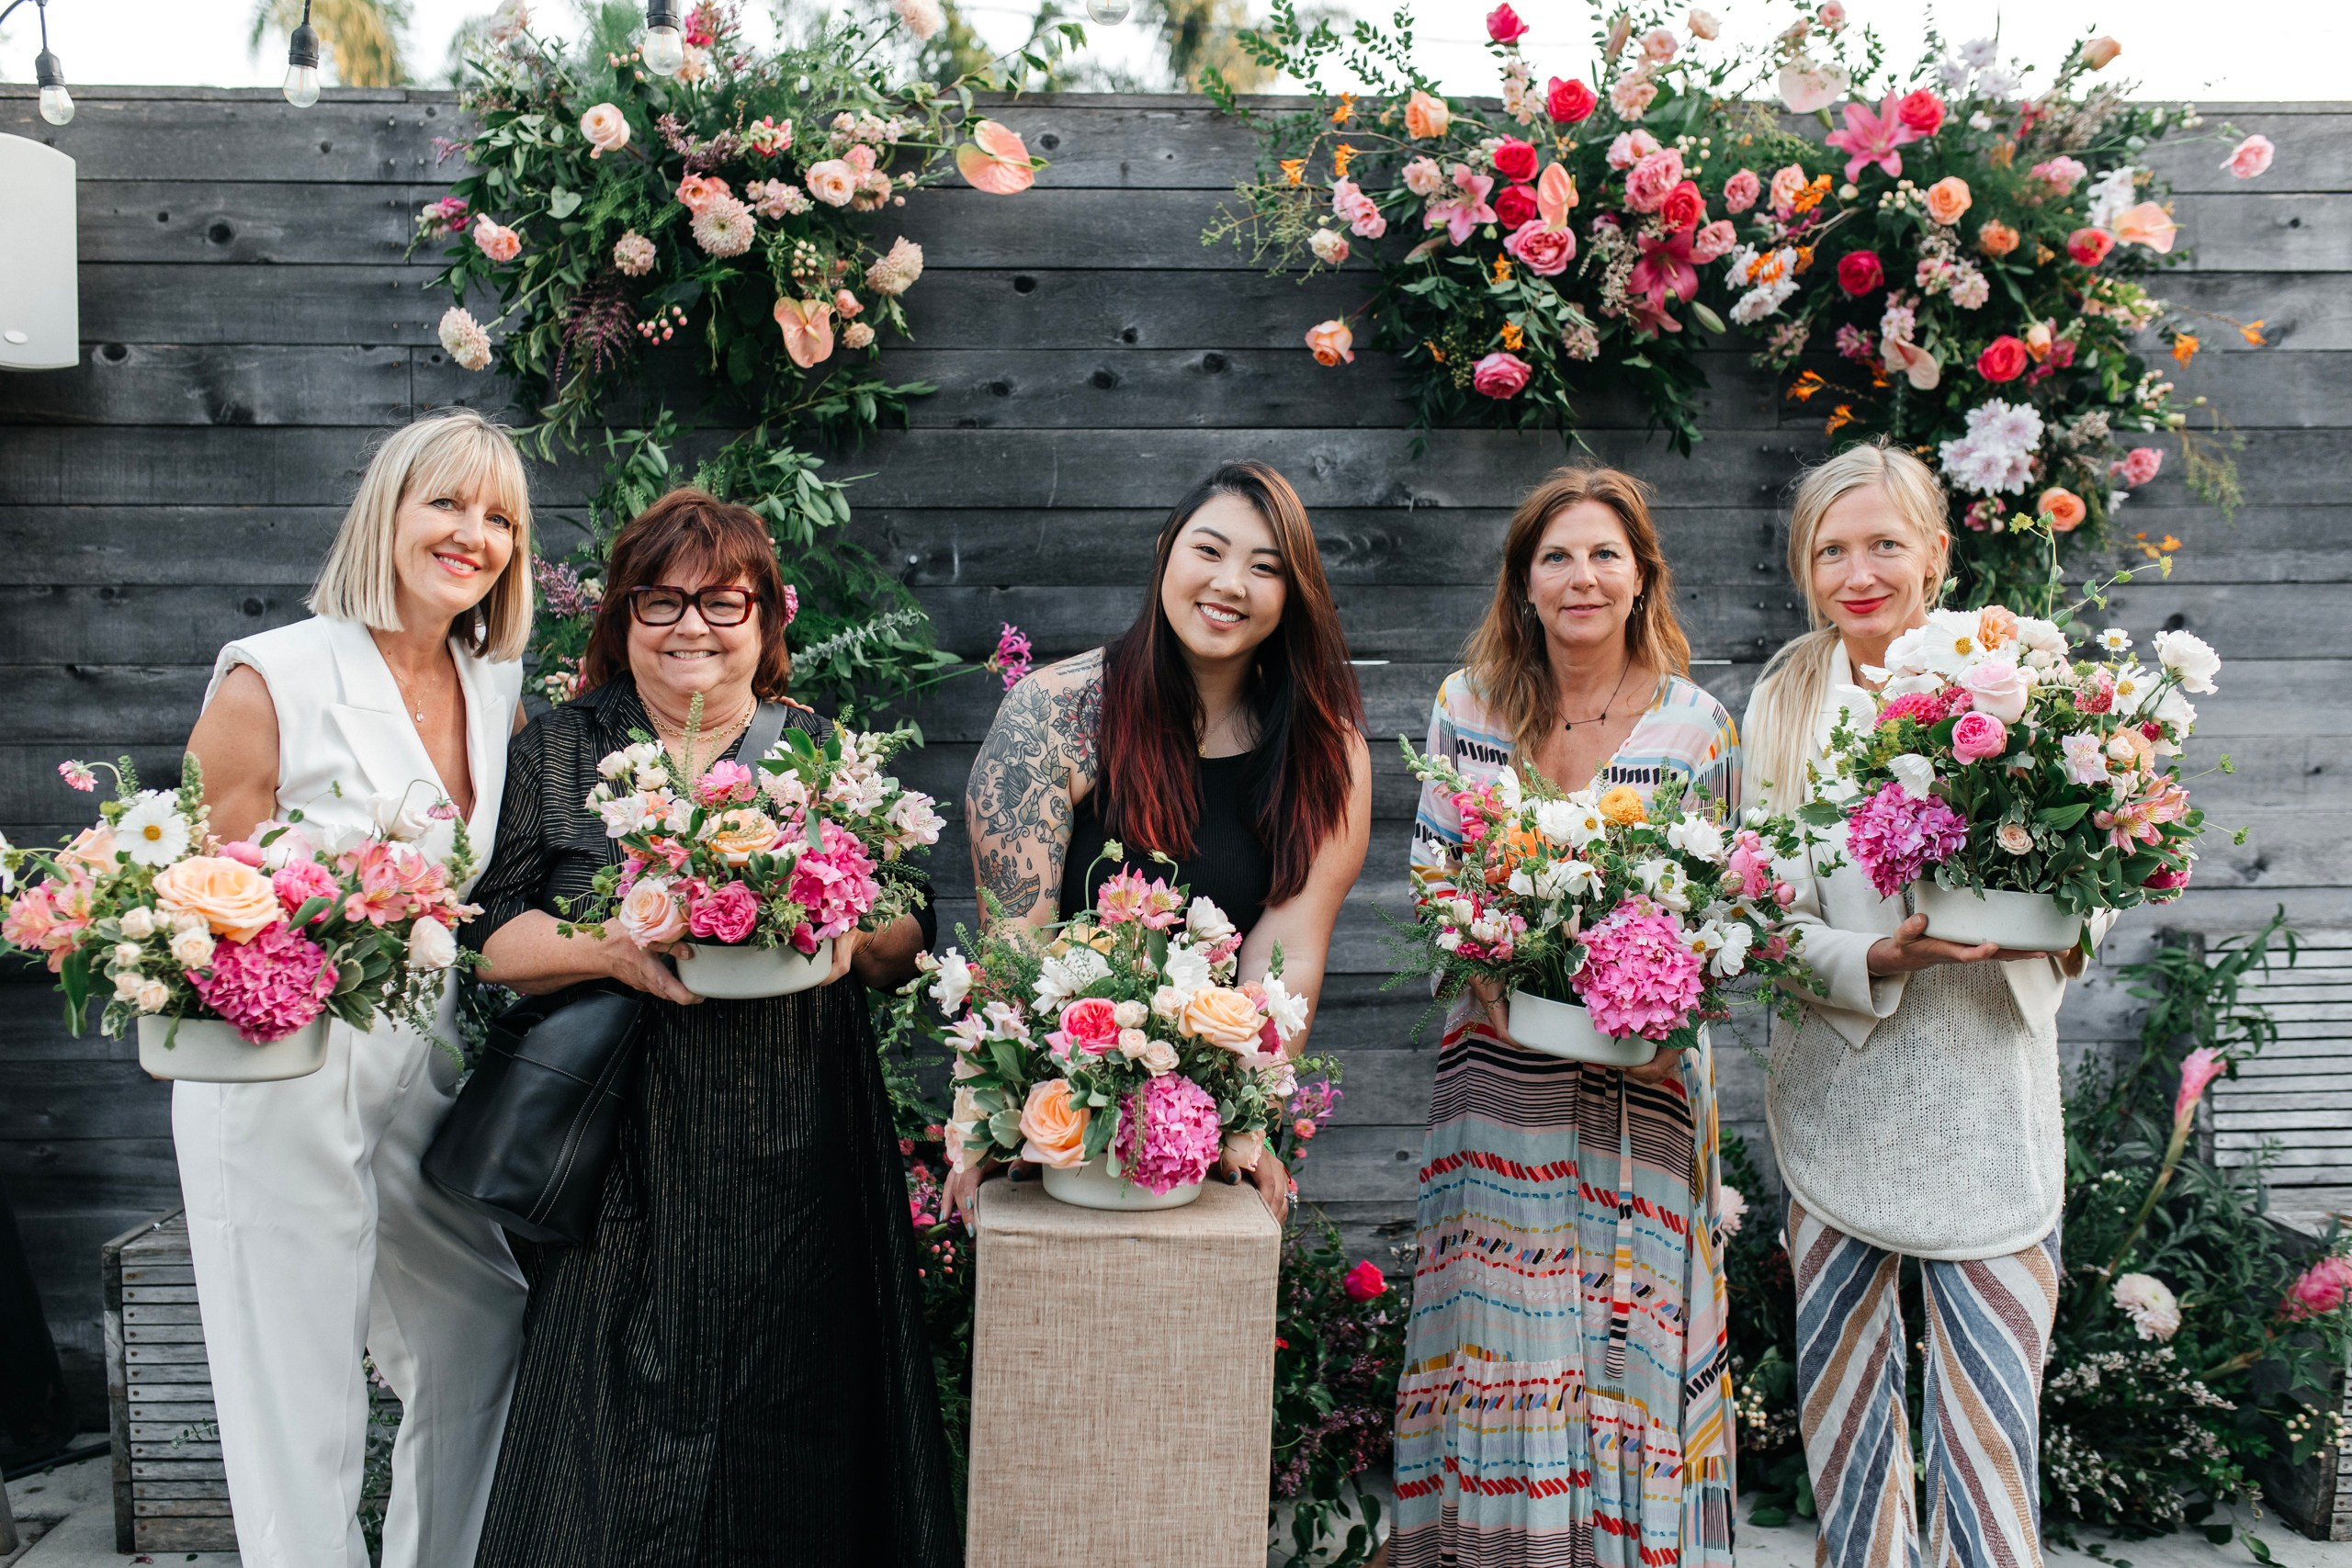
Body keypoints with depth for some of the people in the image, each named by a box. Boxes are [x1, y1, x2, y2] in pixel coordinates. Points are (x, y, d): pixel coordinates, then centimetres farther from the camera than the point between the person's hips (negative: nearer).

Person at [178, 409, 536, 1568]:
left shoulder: (500, 692, 8)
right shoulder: (273, 678, -10)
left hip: (430, 1074, 6)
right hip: (287, 1082, -6)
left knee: (483, 1335, 16)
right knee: (303, 1403, 2)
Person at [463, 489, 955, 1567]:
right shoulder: (560, 753, 8)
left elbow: (908, 942, 10)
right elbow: (492, 939, 3)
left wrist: (855, 937, -12)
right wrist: (607, 948, -15)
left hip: (794, 1175, 1)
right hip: (625, 1179, -1)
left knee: (786, 1444, 6)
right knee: (612, 1463, 3)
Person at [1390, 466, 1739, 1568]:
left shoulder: (1695, 724, -2)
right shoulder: (1468, 704, 3)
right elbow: (1433, 869, 5)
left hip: (1641, 1065, -1)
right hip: (1499, 1056, 2)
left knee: (1625, 1318, 4)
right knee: (1496, 1314, 7)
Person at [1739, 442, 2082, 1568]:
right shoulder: (1781, 707, 3)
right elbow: (1765, 921, 0)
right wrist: (1871, 960, -18)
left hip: (1987, 1102, -1)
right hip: (1838, 1100, 1)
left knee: (1990, 1421, -1)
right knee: (1843, 1401, 12)